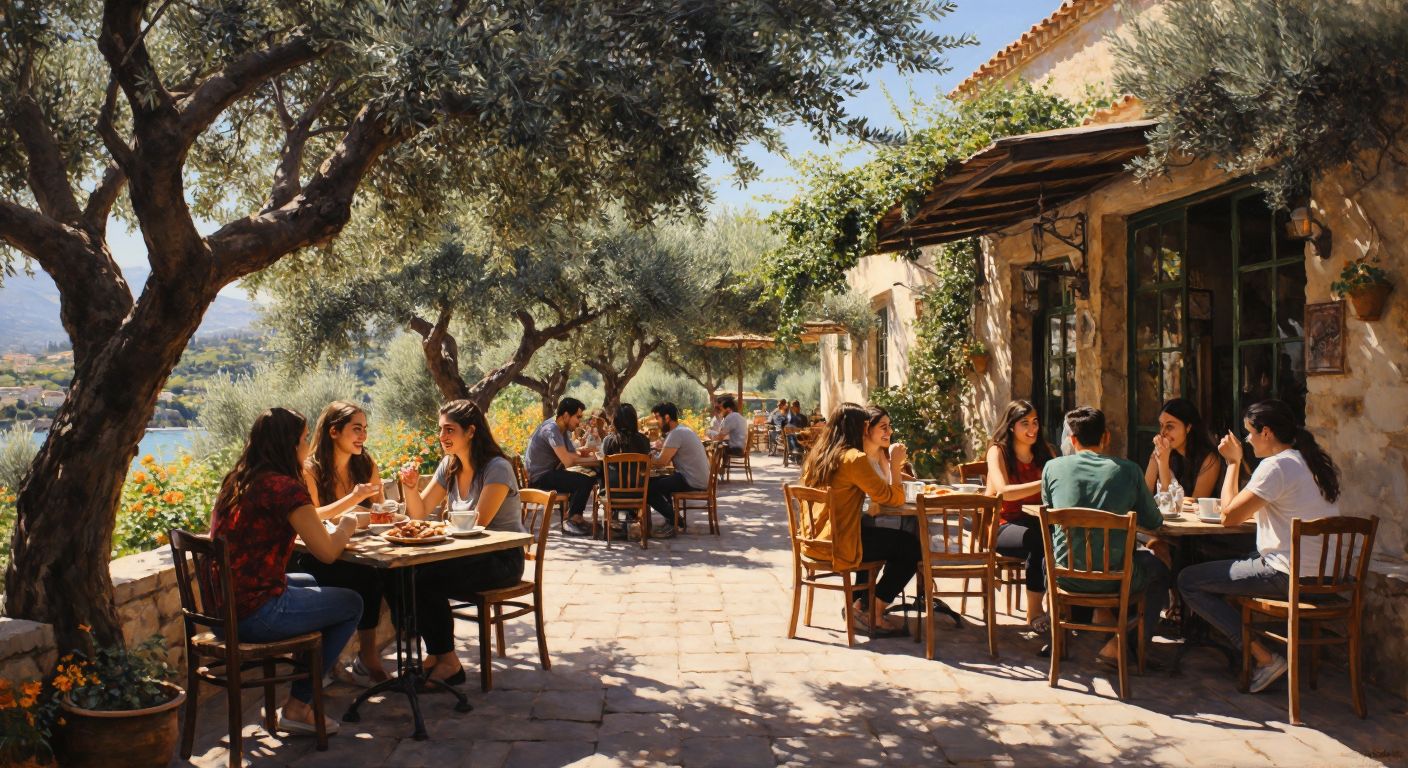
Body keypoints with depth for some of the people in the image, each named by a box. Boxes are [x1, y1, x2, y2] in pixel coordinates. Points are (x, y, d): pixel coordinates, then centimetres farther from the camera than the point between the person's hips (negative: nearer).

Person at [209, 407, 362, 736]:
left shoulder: (234, 481, 8)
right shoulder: (284, 487, -18)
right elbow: (327, 552, -15)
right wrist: (346, 527, 5)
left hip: (222, 609, 9)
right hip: (256, 615, -9)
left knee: (308, 583, 32)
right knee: (351, 603, 11)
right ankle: (297, 706, 13)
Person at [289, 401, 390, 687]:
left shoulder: (367, 464, 8)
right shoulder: (309, 469, -7)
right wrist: (353, 499, -27)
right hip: (314, 560, -4)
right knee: (368, 576, -33)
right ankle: (367, 655, -18)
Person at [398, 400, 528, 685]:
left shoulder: (497, 469, -16)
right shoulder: (448, 467, 8)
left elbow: (476, 524, -21)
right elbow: (420, 513, 7)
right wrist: (410, 488, -10)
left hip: (502, 559, -7)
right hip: (470, 554, 7)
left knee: (427, 579, -26)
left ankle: (448, 661, -9)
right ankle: (434, 652, -2)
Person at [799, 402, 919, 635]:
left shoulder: (817, 455, 8)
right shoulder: (854, 459, -17)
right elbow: (895, 499, -14)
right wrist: (895, 464, -1)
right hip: (838, 546, -9)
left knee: (877, 536, 33)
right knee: (913, 546, 3)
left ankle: (861, 604, 34)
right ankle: (874, 613, 10)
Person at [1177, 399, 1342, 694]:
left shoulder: (1276, 466, -17)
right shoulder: (1313, 462, 13)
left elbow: (1229, 516, -15)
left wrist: (1233, 462, -6)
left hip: (1287, 576, -10)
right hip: (1321, 573, 10)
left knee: (1189, 581, -3)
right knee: (1219, 566, 27)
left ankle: (1264, 658, -3)